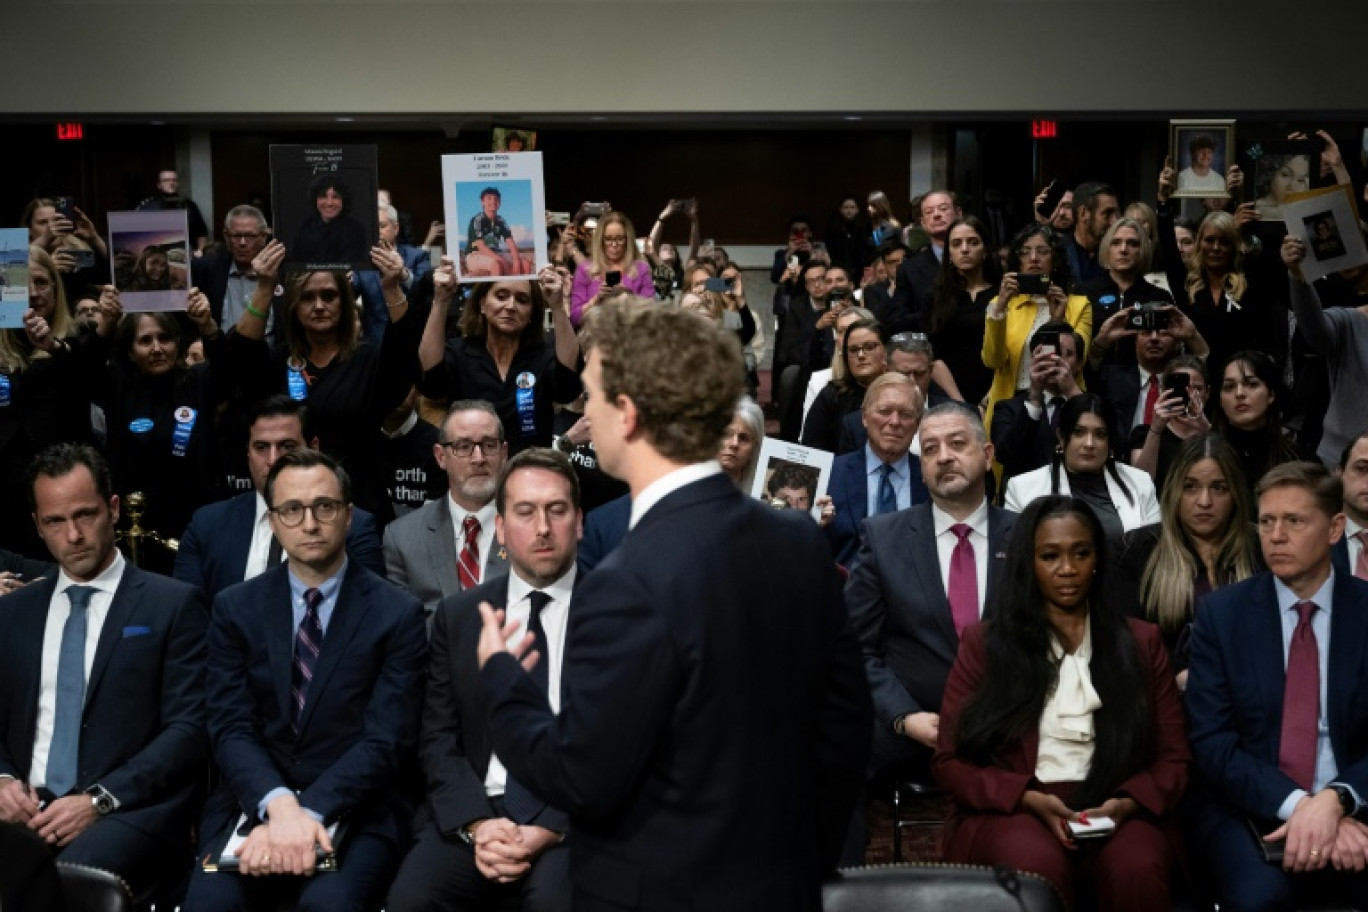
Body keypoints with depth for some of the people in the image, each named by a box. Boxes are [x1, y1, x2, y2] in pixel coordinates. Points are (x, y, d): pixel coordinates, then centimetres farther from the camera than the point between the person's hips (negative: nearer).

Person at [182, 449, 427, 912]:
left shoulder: (397, 614, -1)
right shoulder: (235, 608, 7)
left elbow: (386, 741, -8)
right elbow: (231, 728, -2)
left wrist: (307, 814, -22)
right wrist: (280, 806, -21)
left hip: (356, 812, -2)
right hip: (253, 806, 2)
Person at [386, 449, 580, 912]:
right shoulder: (458, 615, 12)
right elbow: (438, 738, 7)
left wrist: (551, 829, -14)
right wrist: (476, 823, -9)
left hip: (573, 819, -2)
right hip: (473, 814, 3)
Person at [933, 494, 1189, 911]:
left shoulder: (1141, 642, 15)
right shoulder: (984, 642, 9)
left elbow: (1173, 758, 12)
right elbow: (950, 760, 6)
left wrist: (1126, 804, -10)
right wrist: (1031, 799, -11)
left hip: (1115, 810, 1)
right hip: (1012, 810, -1)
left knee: (1136, 869, -33)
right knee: (1038, 867, -35)